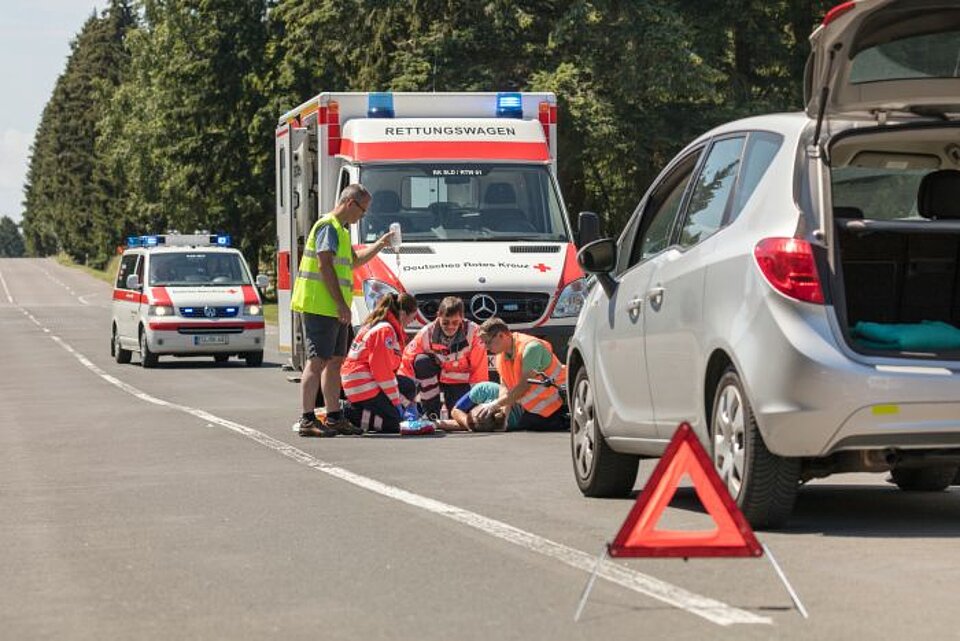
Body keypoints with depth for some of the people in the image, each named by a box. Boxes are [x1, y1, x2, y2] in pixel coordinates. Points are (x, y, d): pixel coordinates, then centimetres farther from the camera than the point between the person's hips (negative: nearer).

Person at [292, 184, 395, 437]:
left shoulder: (340, 229, 22)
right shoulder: (328, 227, -11)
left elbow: (354, 261, 35)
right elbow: (325, 266, -18)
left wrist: (381, 244, 31)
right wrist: (341, 304, -20)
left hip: (335, 311, 10)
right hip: (320, 306, -10)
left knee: (335, 361, 12)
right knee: (317, 361, -10)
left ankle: (334, 417, 18)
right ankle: (307, 420, -11)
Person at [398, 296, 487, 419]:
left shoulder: (473, 332, -22)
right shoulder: (426, 333, -20)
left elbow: (479, 368, -18)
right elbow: (408, 361, -17)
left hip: (460, 382, -1)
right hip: (435, 377, 1)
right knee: (422, 360, -30)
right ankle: (431, 414, -17)